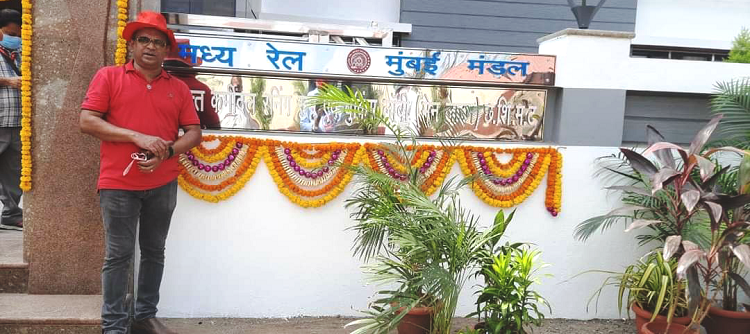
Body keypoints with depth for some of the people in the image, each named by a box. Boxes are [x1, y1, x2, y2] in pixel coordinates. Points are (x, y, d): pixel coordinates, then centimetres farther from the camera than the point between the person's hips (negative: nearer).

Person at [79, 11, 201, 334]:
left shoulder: (179, 87, 9)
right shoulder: (108, 77, 2)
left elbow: (194, 133, 7)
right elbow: (87, 121, -6)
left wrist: (167, 151, -13)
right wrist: (137, 137, -16)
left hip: (163, 184, 3)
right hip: (118, 183, -3)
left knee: (154, 252, 12)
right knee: (118, 255, 1)